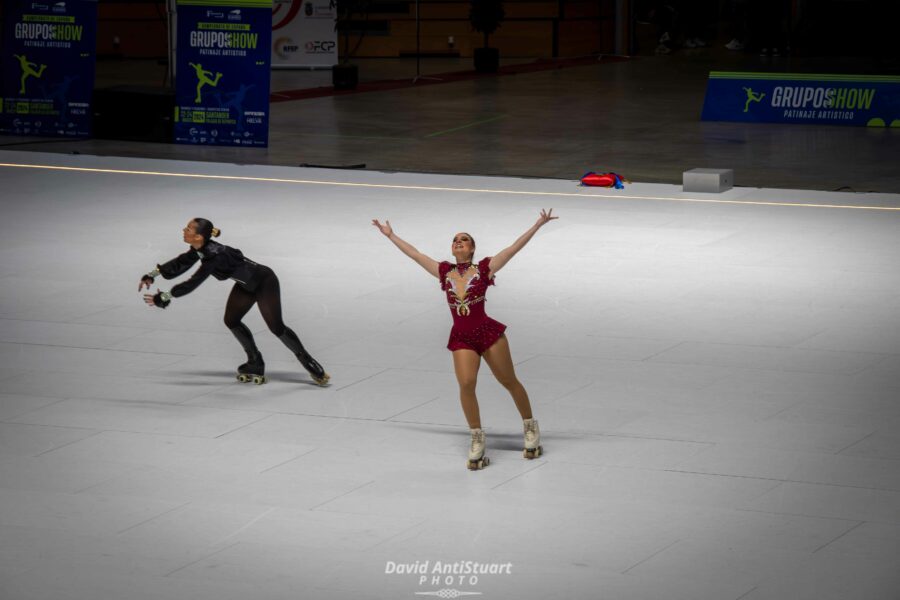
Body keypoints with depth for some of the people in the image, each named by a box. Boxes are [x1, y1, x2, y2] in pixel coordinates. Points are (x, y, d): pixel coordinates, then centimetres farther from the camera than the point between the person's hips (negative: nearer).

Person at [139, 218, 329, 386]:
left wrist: (165, 297, -34)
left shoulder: (215, 255, -37)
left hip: (265, 282, -9)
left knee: (276, 326, -7)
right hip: (246, 285, 9)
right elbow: (179, 264, 3)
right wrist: (152, 275, -4)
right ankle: (255, 364, 21)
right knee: (231, 321, 9)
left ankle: (308, 362, 8)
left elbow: (193, 283, -38)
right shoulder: (200, 249, -11)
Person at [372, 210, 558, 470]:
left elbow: (513, 248, -6)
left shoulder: (484, 268, -2)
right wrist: (390, 235, 21)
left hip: (488, 332, -2)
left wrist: (538, 224, -10)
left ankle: (531, 428, 28)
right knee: (466, 384, -17)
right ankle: (477, 440, -5)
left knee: (509, 382, 9)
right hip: (461, 338, 2)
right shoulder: (444, 271, 7)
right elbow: (414, 254, 15)